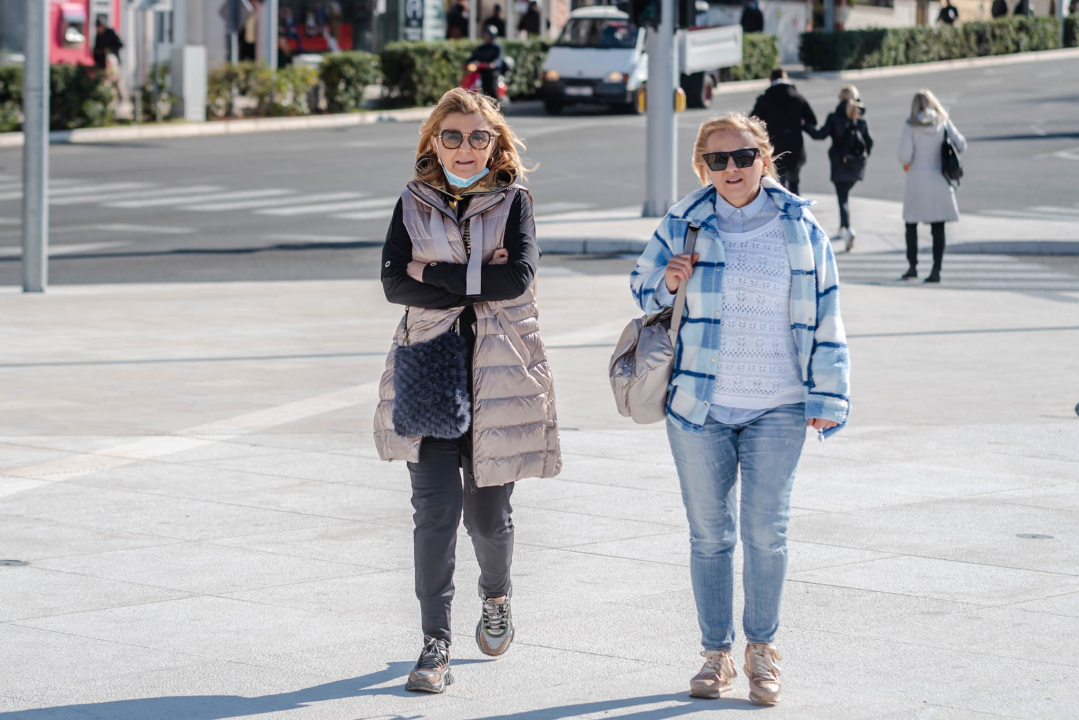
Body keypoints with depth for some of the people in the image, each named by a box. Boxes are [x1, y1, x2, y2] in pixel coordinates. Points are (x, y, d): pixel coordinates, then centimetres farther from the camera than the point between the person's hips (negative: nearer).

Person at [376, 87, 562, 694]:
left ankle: (497, 597, 39)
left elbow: (517, 277, -14)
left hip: (500, 372, 0)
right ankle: (435, 643, -6)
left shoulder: (514, 202, 2)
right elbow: (395, 283, -6)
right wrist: (477, 284, -14)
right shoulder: (414, 204, 7)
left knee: (489, 508, 8)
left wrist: (434, 271, -11)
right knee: (437, 504, -10)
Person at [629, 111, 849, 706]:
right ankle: (716, 654, 18)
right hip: (698, 406, 1)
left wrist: (827, 395, 4)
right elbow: (642, 292, 14)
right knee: (708, 533, 7)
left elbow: (824, 318, 7)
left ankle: (762, 647, 14)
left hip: (776, 410, -1)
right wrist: (668, 283, -9)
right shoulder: (682, 225, 1)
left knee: (766, 531, -4)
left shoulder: (801, 229, 2)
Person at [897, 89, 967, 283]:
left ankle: (912, 266, 8)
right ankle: (936, 269, 0)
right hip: (940, 179, 2)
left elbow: (905, 155, -11)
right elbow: (961, 145, -1)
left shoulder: (910, 125, -7)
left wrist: (905, 165, 11)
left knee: (911, 224, 13)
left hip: (917, 179, -2)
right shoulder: (944, 122, -1)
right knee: (938, 227, 4)